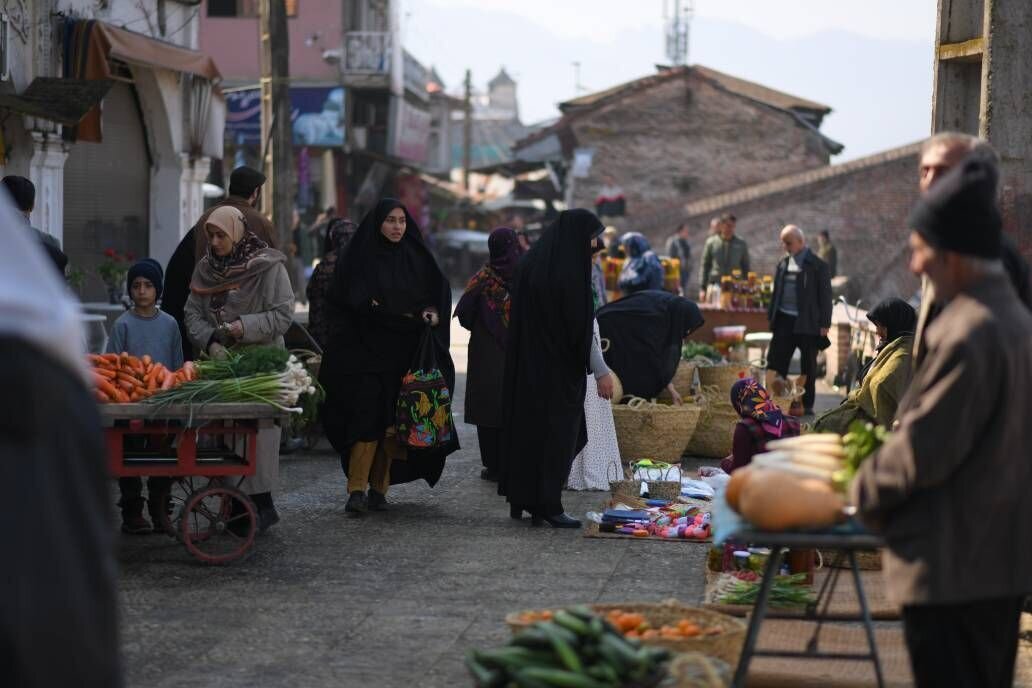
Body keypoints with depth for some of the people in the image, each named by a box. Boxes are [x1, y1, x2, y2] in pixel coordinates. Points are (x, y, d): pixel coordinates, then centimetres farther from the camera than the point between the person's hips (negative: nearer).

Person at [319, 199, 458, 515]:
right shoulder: (358, 259, 0)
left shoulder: (416, 258, 9)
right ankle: (356, 489, -16)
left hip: (404, 355, 3)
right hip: (365, 350, -3)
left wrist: (433, 313, -11)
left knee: (393, 420, 2)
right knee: (366, 416, -14)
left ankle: (379, 487, 10)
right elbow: (346, 303, -2)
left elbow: (440, 291, 11)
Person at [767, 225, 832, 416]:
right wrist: (772, 316, 12)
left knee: (808, 366, 4)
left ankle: (807, 405, 12)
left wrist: (824, 323, -11)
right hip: (784, 321, 5)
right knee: (776, 361, 2)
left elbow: (825, 295, -7)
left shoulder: (817, 266, -6)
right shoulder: (783, 264, 10)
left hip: (807, 323, -5)